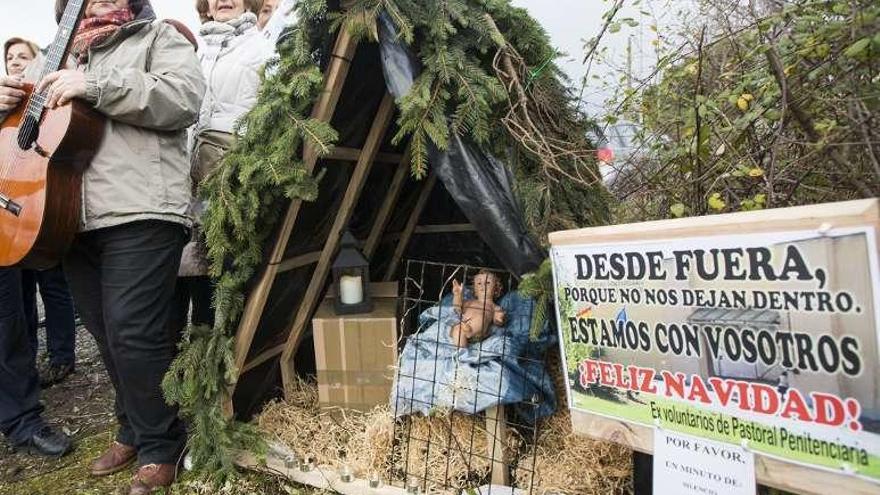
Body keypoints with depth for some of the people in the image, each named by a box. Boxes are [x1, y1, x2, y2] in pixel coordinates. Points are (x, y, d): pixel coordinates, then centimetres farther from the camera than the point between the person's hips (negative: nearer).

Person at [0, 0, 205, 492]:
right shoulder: (65, 57, 27)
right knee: (107, 335, 12)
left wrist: (95, 86, -14)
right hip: (74, 218, 7)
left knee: (133, 334, -10)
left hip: (140, 214, -7)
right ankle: (135, 429, 29)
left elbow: (186, 98, -11)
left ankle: (162, 450, 6)